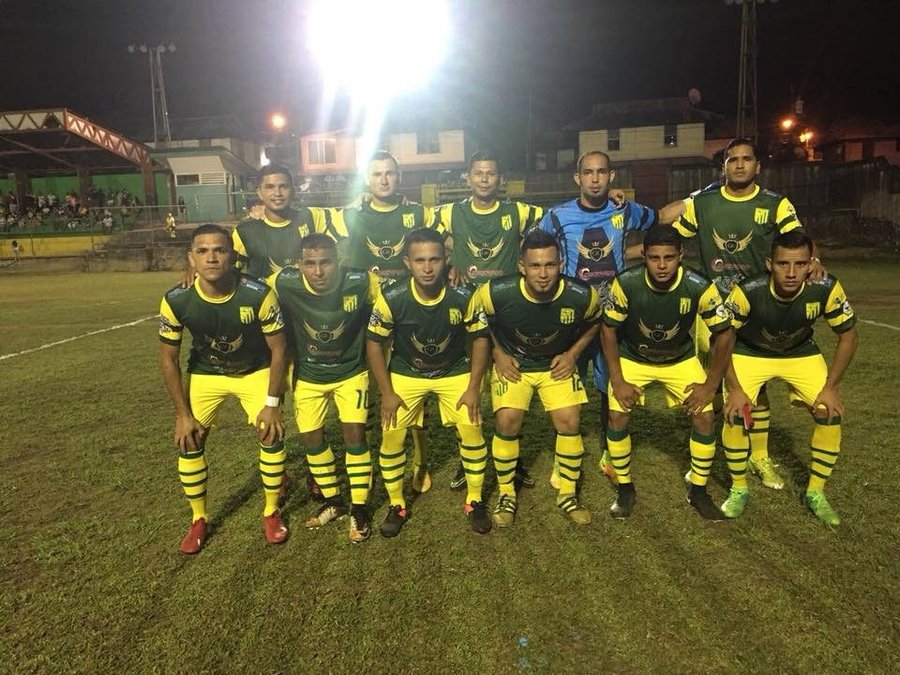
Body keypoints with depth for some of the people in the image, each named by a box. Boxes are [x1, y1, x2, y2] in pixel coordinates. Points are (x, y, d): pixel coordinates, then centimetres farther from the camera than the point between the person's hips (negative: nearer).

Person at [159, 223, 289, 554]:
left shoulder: (258, 295, -32)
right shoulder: (176, 301, -26)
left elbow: (278, 349, -18)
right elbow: (168, 358, -11)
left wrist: (272, 403, -17)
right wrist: (183, 413, -11)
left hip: (254, 371, -1)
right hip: (204, 373, 2)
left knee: (272, 435, -10)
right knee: (188, 441, -3)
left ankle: (271, 512, 14)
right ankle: (198, 519, 20)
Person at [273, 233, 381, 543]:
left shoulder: (360, 282, -27)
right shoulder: (284, 285, -24)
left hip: (351, 372, -2)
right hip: (307, 376, 2)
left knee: (355, 435, -7)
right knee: (311, 439, 8)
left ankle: (359, 508, 13)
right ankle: (333, 501, 30)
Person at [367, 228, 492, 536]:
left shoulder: (463, 297, -23)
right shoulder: (392, 299, -24)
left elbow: (480, 338, -8)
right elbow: (374, 343, -11)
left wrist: (474, 387, -10)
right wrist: (387, 392, -11)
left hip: (455, 372, 0)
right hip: (405, 373, 0)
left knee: (471, 430, -12)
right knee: (391, 435, -7)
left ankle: (475, 501, 12)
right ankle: (397, 505, 16)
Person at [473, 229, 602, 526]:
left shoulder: (582, 296, -23)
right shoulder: (495, 293, -28)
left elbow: (594, 323, 2)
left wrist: (573, 353, -7)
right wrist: (497, 353, -9)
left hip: (557, 364, 1)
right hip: (512, 362, -1)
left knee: (569, 422, -10)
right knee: (507, 422, -15)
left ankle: (567, 495, 13)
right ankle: (506, 495, 8)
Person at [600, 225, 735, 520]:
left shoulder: (699, 287, -27)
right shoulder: (625, 283, -28)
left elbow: (725, 333, -14)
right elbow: (608, 330, -15)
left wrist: (710, 384, -15)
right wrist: (618, 382, -17)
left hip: (680, 359, 1)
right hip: (632, 358, 0)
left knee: (705, 417, -10)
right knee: (617, 417, -14)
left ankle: (699, 491, 12)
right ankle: (625, 489, 8)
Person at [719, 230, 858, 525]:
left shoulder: (826, 288, -28)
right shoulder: (748, 291, -34)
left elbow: (848, 335, -11)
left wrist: (830, 386, -14)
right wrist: (735, 388, -22)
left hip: (801, 353, 2)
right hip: (749, 352, -2)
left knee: (830, 414, -10)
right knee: (734, 415, -18)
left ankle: (815, 492, 12)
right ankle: (738, 490, 5)